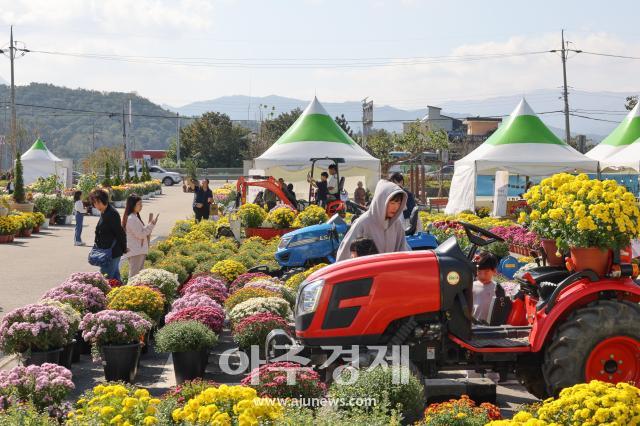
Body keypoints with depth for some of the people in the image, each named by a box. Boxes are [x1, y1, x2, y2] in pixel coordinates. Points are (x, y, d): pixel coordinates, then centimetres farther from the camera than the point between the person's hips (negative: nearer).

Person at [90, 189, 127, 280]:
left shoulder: (112, 214, -18)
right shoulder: (104, 213, 14)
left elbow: (120, 233, -16)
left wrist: (123, 248, -9)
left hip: (111, 253, -10)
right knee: (115, 277, 17)